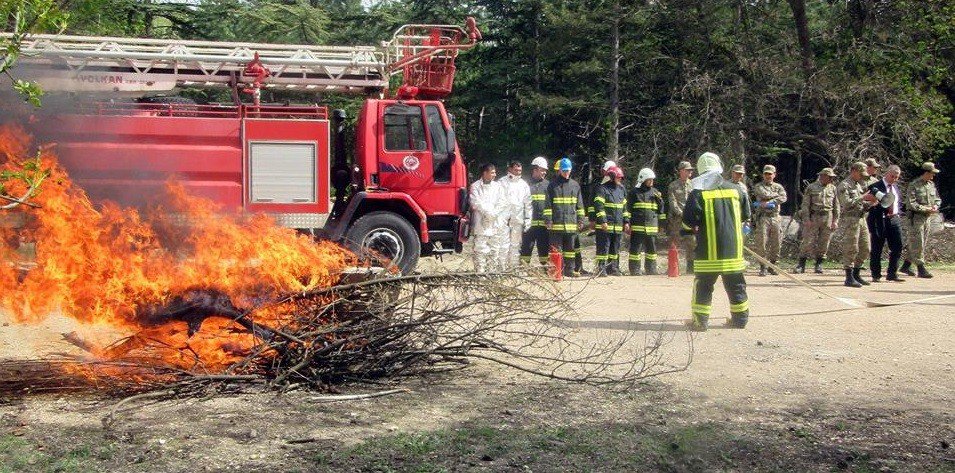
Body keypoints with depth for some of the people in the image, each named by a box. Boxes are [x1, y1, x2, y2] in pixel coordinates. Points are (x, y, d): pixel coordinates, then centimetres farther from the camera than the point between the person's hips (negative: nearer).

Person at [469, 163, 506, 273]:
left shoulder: (498, 186, 14)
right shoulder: (475, 186, 3)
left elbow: (502, 202, 5)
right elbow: (476, 203, -8)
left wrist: (493, 213, -8)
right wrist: (489, 212, -11)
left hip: (496, 224, 4)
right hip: (481, 224, -4)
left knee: (495, 250, 6)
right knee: (480, 250, -7)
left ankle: (493, 272, 11)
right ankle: (480, 272, -5)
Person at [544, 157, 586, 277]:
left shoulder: (575, 185, 13)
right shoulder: (553, 185, 1)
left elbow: (579, 205, 16)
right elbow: (547, 205, -1)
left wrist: (581, 220, 10)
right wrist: (548, 220, -8)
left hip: (571, 223, 4)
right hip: (557, 223, -4)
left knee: (570, 247, 9)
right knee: (557, 248, -2)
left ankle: (569, 269, 14)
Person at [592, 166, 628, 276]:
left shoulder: (622, 189, 16)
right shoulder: (603, 189, -7)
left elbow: (624, 207, 22)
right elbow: (599, 206, -13)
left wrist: (626, 222, 16)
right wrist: (603, 221, -20)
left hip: (618, 226, 7)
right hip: (605, 225, -7)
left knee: (615, 249, 11)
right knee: (603, 248, -6)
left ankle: (613, 267, 18)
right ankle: (601, 269, -3)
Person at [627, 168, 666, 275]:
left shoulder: (655, 193, 14)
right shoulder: (634, 192, 1)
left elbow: (661, 210, 18)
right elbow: (628, 209, 1)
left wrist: (663, 223, 7)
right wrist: (628, 223, -3)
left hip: (652, 227, 4)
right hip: (637, 227, -4)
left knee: (652, 249, 9)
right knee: (636, 249, -2)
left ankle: (651, 269, 18)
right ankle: (635, 270, 3)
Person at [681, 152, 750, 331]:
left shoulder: (698, 193, -9)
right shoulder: (735, 190, 5)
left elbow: (689, 221, -11)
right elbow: (745, 216, 15)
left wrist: (689, 229, 11)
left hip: (709, 250, -4)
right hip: (733, 248, 4)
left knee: (703, 284, 3)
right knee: (735, 284, 13)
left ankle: (700, 320, 3)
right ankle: (740, 318, 19)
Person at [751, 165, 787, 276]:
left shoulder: (779, 186, 15)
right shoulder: (758, 186, 5)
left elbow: (783, 198, -4)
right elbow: (765, 195, -14)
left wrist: (768, 202, -15)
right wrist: (776, 194, 0)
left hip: (775, 217, 4)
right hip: (763, 217, -4)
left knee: (776, 243, 4)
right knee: (762, 242, -8)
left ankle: (772, 266, 16)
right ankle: (762, 267, -3)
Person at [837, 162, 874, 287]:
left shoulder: (858, 185, 20)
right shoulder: (844, 185, -8)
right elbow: (847, 204, -20)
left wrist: (870, 203, 5)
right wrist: (863, 198, -18)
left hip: (861, 219, 9)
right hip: (850, 220, -9)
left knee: (864, 249, 9)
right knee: (851, 250, -8)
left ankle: (856, 274, 19)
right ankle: (849, 278, -4)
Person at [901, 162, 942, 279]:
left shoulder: (931, 184, 11)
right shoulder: (914, 185, -12)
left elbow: (937, 199, 21)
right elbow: (911, 204, -18)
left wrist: (935, 206, -2)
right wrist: (926, 209, -19)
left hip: (928, 218, 8)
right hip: (916, 217, -8)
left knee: (922, 243, 11)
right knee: (917, 244, -6)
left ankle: (906, 265, 21)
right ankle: (921, 269, -4)